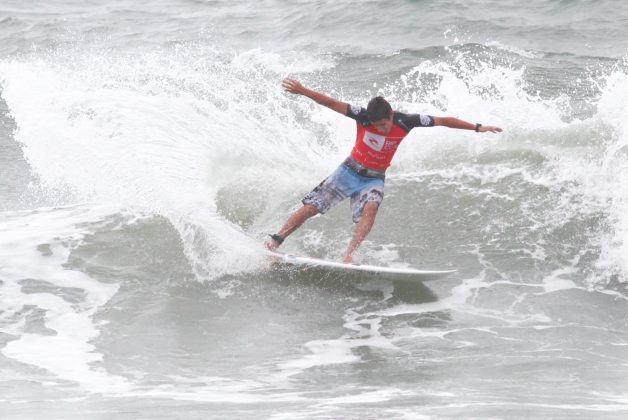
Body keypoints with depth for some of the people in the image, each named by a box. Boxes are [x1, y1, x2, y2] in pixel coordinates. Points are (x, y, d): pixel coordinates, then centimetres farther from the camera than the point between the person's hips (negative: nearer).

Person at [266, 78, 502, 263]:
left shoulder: (406, 122, -17)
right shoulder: (363, 116, -20)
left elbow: (444, 121, -11)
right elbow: (331, 103, -25)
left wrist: (477, 128, -8)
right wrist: (302, 91, -34)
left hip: (374, 179, 1)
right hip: (349, 171, 0)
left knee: (370, 208, -32)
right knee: (310, 207, -6)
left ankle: (349, 255, -35)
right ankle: (274, 242, 5)